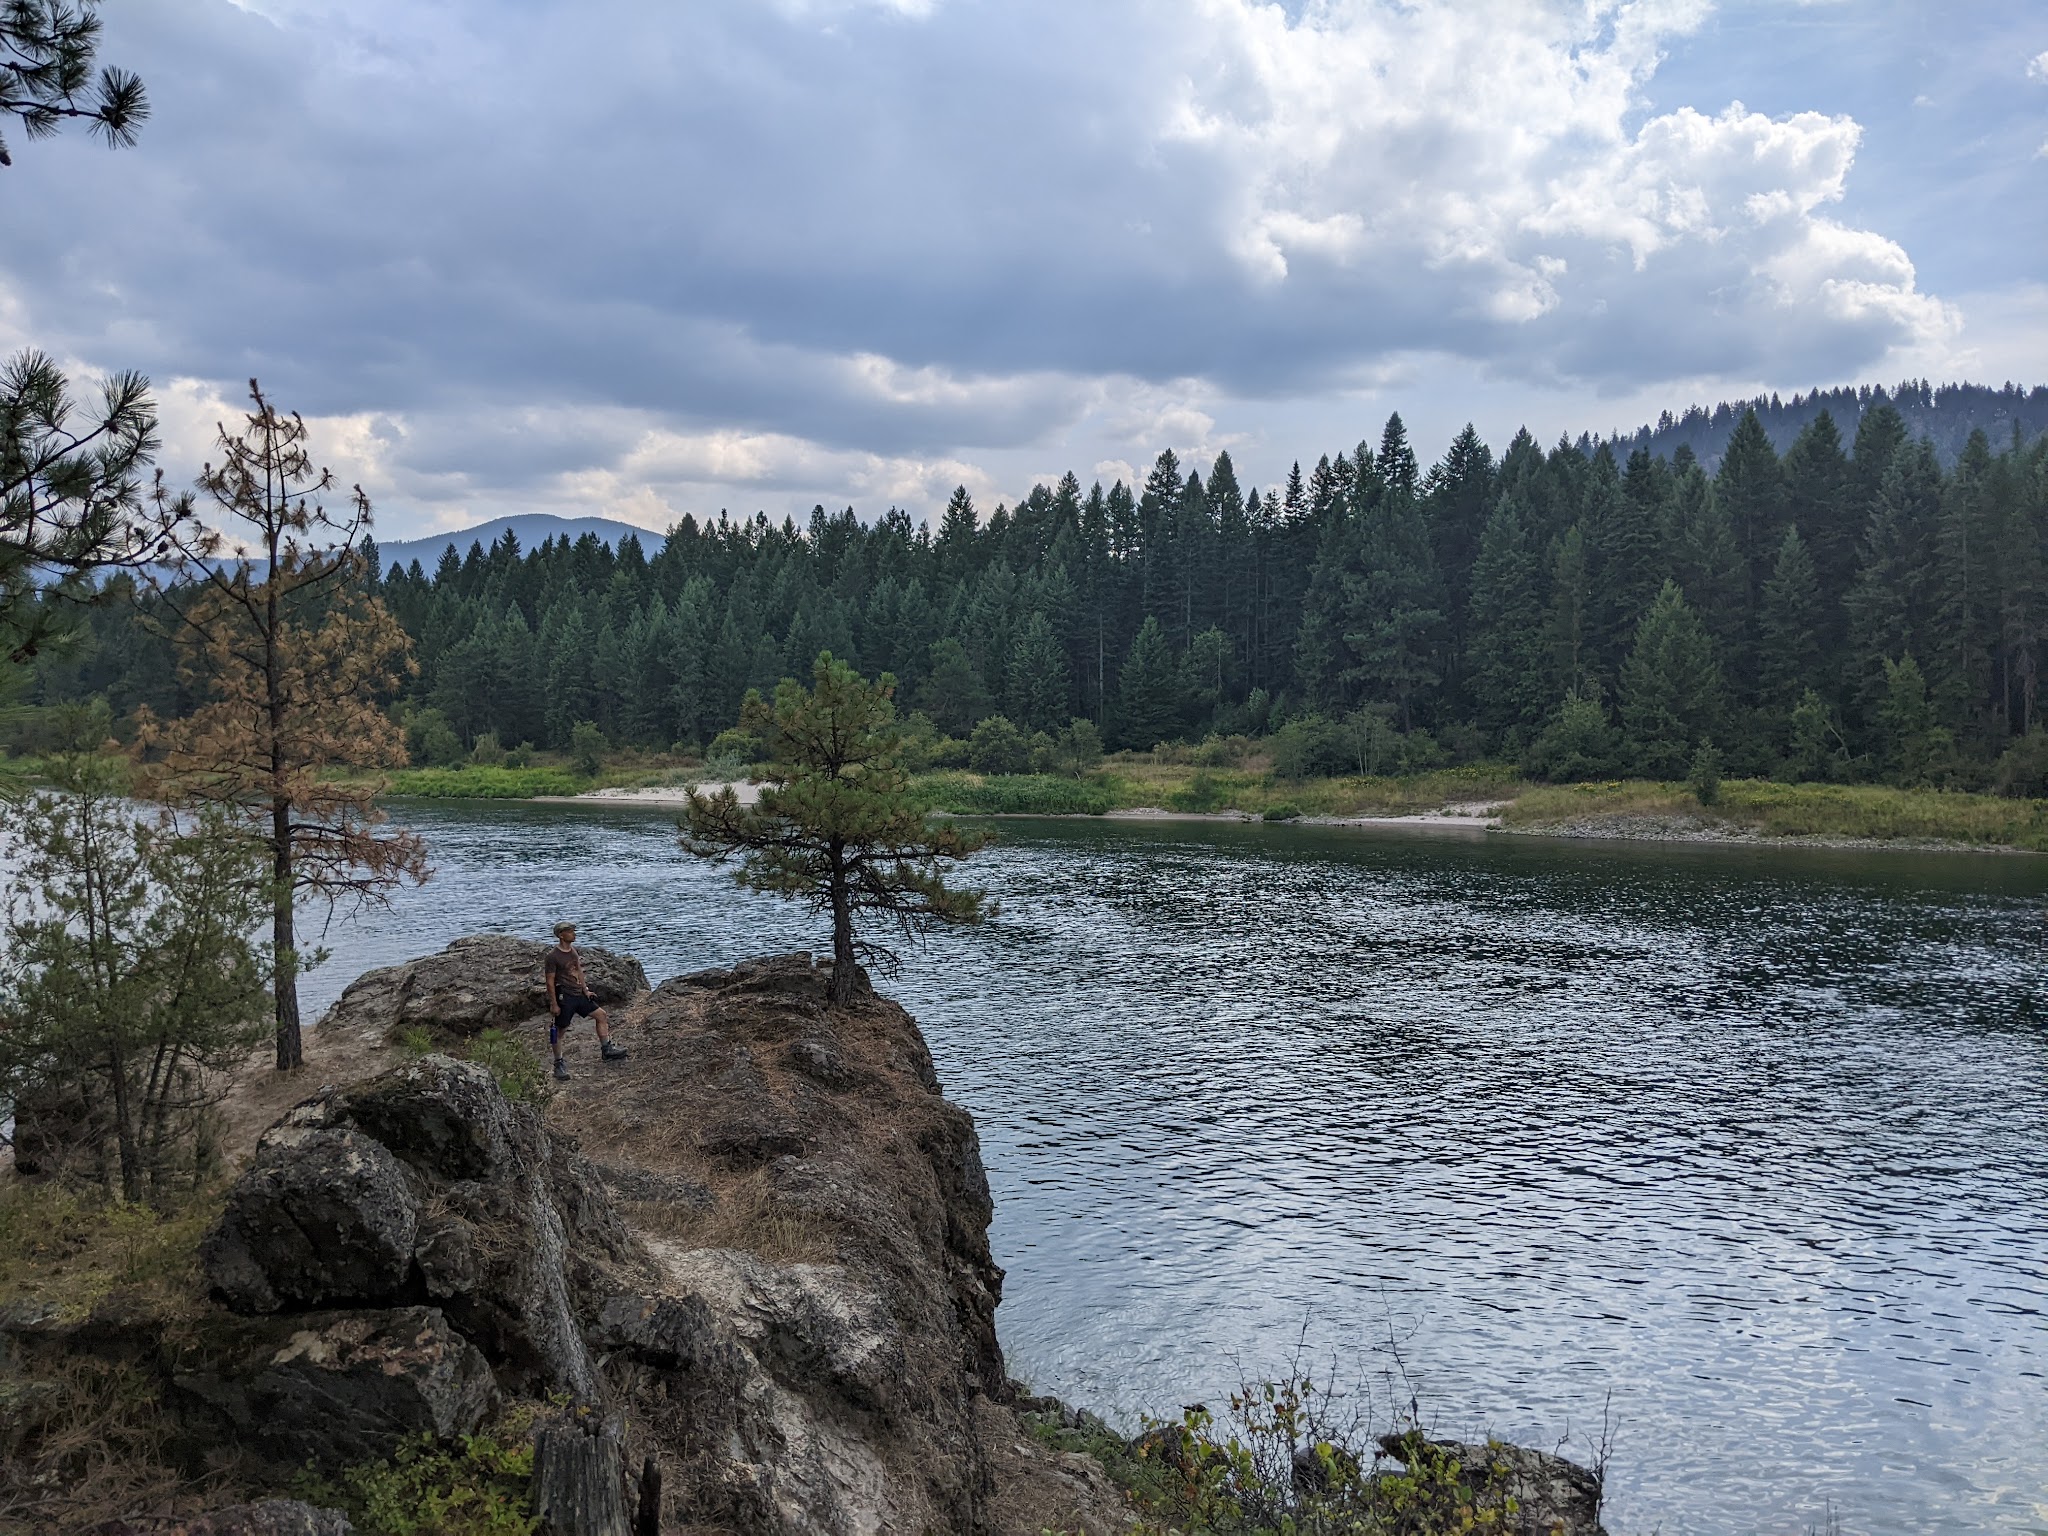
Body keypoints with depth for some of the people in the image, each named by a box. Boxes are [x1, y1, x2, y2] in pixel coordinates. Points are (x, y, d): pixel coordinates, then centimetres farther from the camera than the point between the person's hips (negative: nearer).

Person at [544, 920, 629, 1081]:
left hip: (578, 995, 8)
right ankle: (559, 1064, 11)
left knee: (601, 1015, 9)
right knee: (560, 1031, 1)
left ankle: (606, 1050, 16)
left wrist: (585, 990, 9)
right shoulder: (553, 956, -16)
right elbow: (550, 982, -15)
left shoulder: (573, 950, 9)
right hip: (564, 998, -8)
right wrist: (554, 1004, -15)